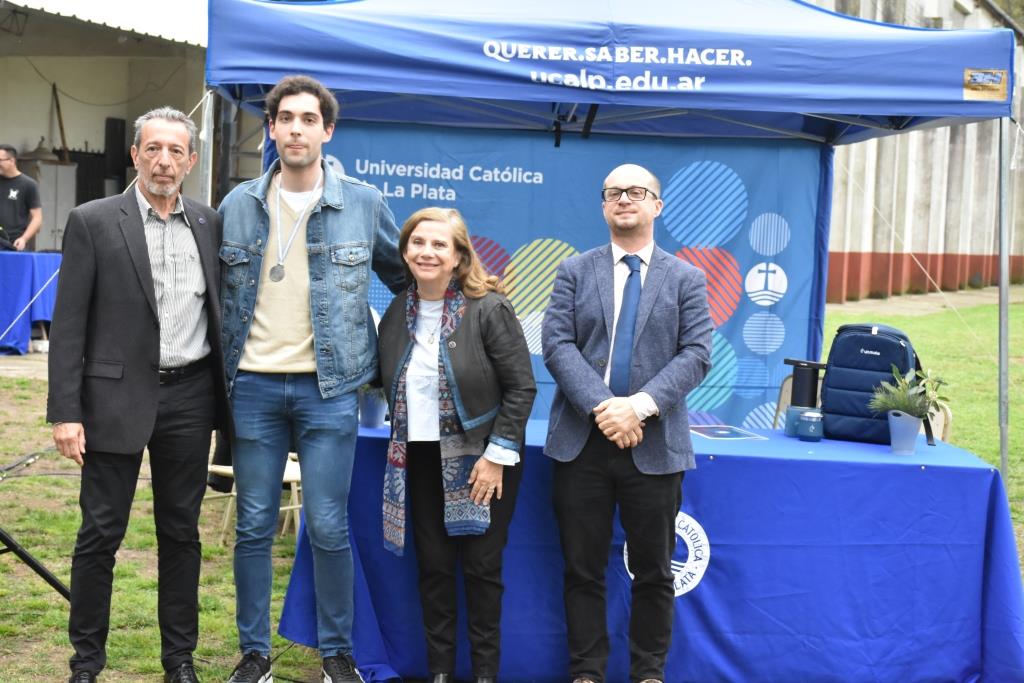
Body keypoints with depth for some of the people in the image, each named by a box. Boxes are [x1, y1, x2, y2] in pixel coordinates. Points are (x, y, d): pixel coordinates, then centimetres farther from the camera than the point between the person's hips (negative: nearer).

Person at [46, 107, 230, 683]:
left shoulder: (210, 225, 8)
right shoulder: (93, 222, -3)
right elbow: (69, 325, -5)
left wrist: (222, 402, 10)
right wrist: (65, 412, -10)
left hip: (190, 397, 3)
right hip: (118, 397, -3)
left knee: (182, 532, 11)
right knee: (100, 534, 4)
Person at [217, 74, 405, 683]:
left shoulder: (364, 203, 1)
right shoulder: (239, 205, 5)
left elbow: (404, 277, 13)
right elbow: (216, 289, 13)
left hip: (328, 388, -2)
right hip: (254, 385, 2)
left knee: (329, 528, 1)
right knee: (254, 527, 8)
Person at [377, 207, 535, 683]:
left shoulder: (488, 308, -13)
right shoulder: (397, 313, 3)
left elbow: (521, 387, -12)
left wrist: (498, 454, -15)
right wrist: (403, 442, 7)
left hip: (482, 460, -4)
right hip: (422, 461, 5)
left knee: (481, 568, 4)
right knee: (433, 566, 8)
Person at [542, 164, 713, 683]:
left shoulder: (686, 280, 7)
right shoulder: (575, 272, 8)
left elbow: (696, 354, -4)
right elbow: (557, 345, -3)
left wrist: (641, 405, -18)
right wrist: (601, 406, -17)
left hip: (654, 444, 0)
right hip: (581, 441, 1)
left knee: (653, 571, 8)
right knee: (582, 568, 7)